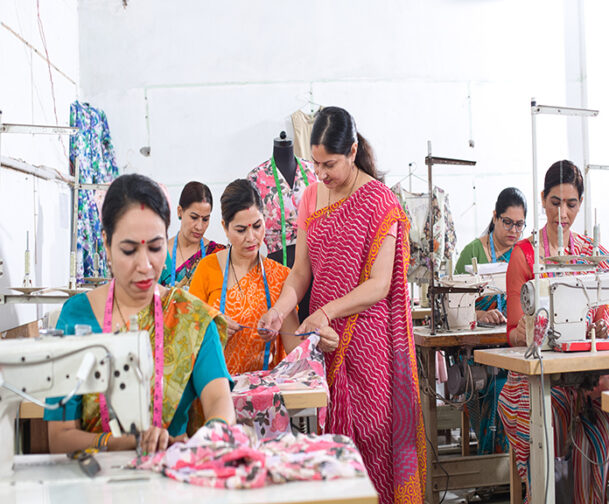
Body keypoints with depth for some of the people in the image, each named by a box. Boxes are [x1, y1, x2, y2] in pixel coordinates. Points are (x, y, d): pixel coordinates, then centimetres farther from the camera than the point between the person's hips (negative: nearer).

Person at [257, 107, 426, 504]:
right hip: (322, 335, 5)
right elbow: (301, 271, 10)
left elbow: (379, 284, -12)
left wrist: (328, 311, -19)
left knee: (369, 430, -1)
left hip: (367, 334, -5)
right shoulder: (311, 197, 10)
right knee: (328, 431, 6)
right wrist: (280, 308, -7)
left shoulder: (379, 200, -7)